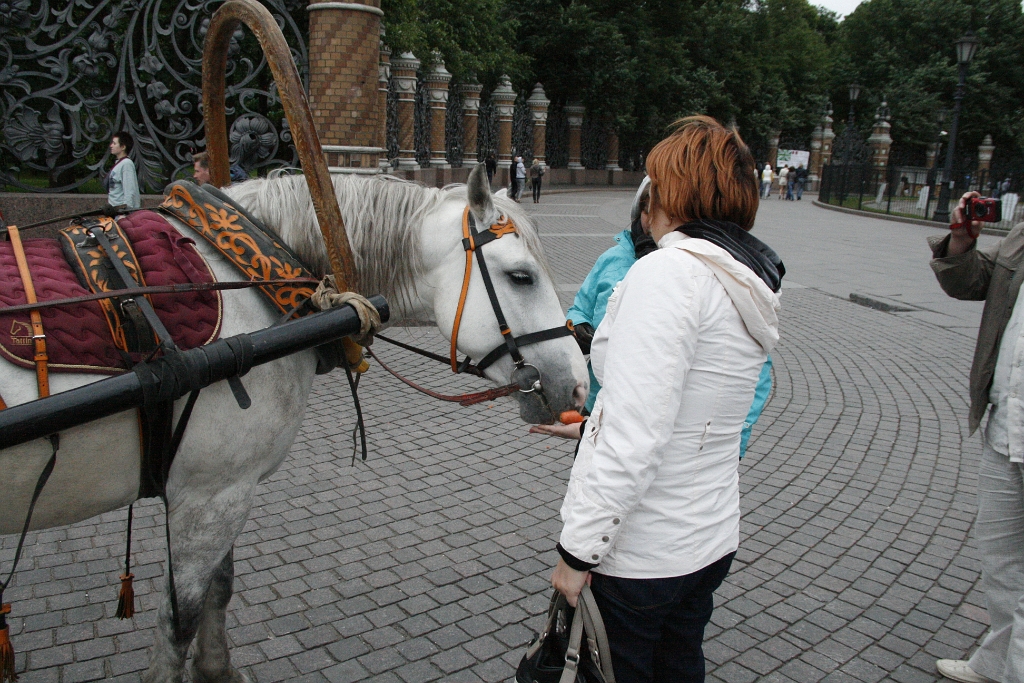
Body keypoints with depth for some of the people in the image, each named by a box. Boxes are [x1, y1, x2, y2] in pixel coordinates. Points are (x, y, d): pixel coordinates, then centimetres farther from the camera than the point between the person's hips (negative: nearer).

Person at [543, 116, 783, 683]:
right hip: (714, 540, 8)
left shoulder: (667, 271, -22)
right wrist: (590, 421, 25)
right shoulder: (754, 284, 5)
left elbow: (633, 439, -28)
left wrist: (577, 549, -20)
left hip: (638, 552, -8)